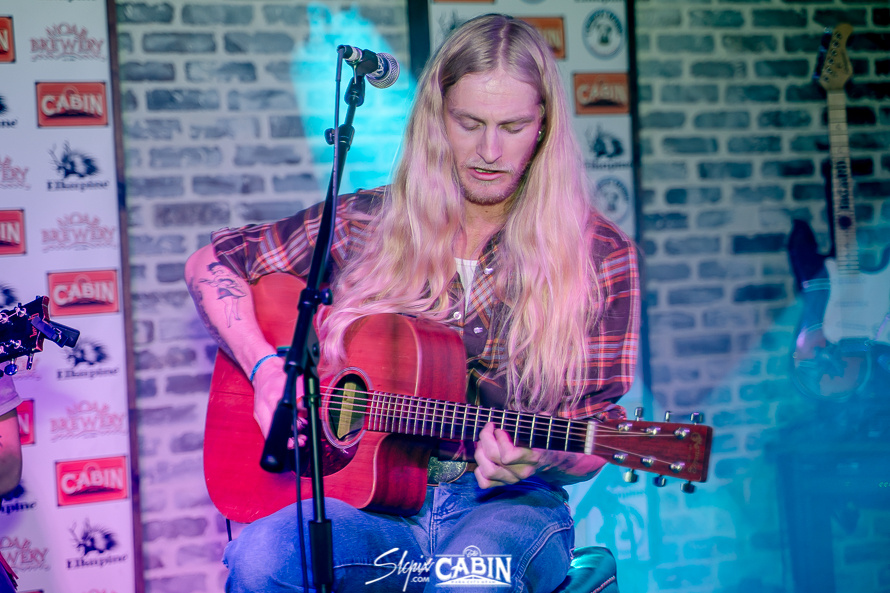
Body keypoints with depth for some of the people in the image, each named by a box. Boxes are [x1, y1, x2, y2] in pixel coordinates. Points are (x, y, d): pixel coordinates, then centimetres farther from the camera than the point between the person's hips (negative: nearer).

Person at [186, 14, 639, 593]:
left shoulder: (599, 256, 1)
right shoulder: (367, 223, 6)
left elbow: (594, 434, 1)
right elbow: (211, 262, 12)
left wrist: (538, 457, -22)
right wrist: (267, 368, -4)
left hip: (508, 505, -2)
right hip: (371, 501, 2)